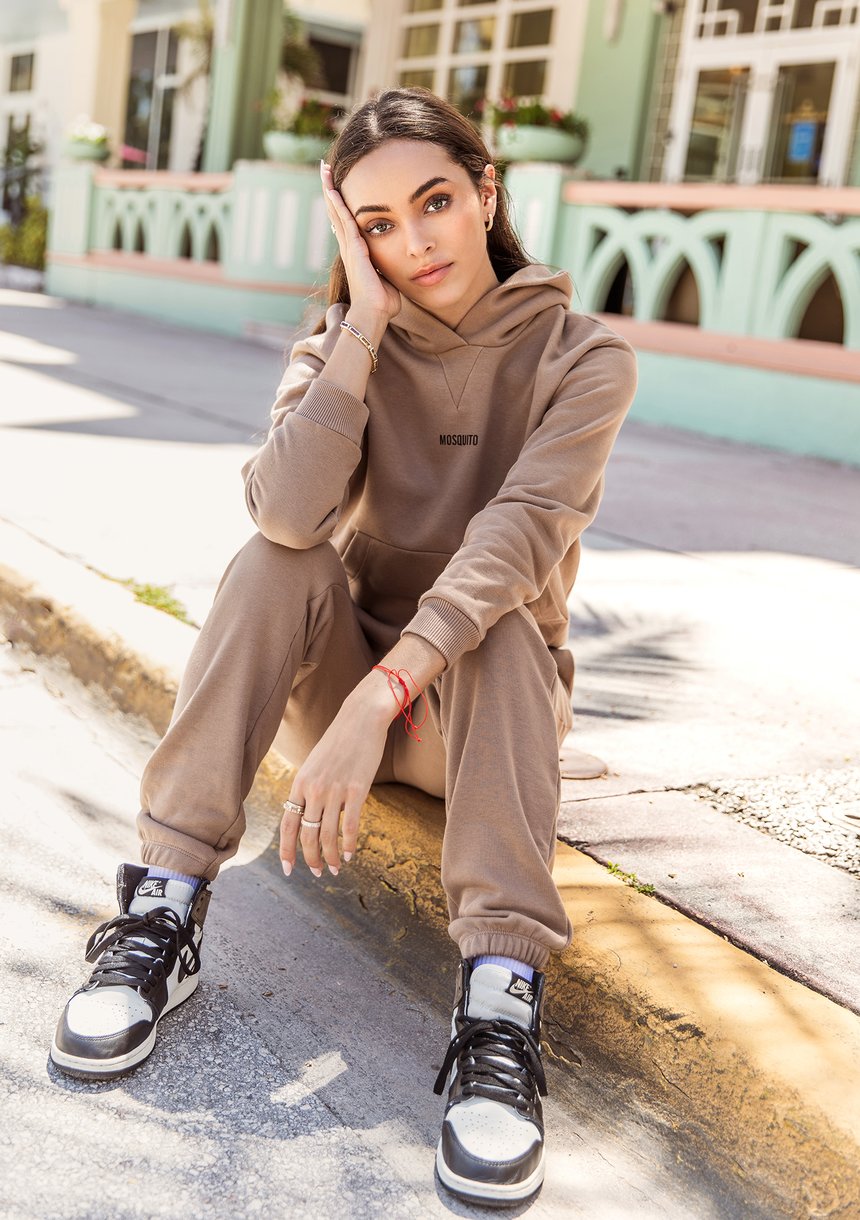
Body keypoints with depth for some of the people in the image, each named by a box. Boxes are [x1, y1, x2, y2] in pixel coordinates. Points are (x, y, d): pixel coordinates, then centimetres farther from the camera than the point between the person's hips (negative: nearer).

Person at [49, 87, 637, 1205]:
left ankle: (501, 997, -42)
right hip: (343, 673, 2)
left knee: (501, 624, -34)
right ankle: (165, 911, -29)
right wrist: (364, 325, -23)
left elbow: (518, 535, -29)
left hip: (489, 694, -1)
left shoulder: (581, 358, -11)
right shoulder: (341, 350, -3)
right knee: (278, 563, -27)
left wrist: (378, 699, -42)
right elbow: (289, 511, -24)